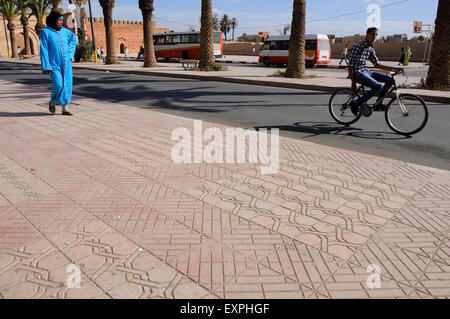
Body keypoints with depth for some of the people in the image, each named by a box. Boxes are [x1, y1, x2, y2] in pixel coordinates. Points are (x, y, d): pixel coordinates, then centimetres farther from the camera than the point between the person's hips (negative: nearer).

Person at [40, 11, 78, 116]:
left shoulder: (63, 31, 8)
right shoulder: (45, 32, -6)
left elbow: (73, 38, 29)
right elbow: (44, 50, -9)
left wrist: (69, 51, 16)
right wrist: (46, 67, -14)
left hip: (66, 63, 5)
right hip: (54, 63, -5)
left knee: (67, 84, -2)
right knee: (58, 84, -16)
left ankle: (65, 108, 4)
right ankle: (52, 101, 13)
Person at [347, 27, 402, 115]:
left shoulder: (371, 48, 12)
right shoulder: (358, 46, -13)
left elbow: (377, 64, 17)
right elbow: (350, 66, -15)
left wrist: (393, 68, 12)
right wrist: (353, 82, -16)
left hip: (366, 71, 9)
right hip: (358, 73, -9)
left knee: (390, 80, 3)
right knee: (378, 86, -28)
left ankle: (378, 104, 9)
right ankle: (355, 104, -15)